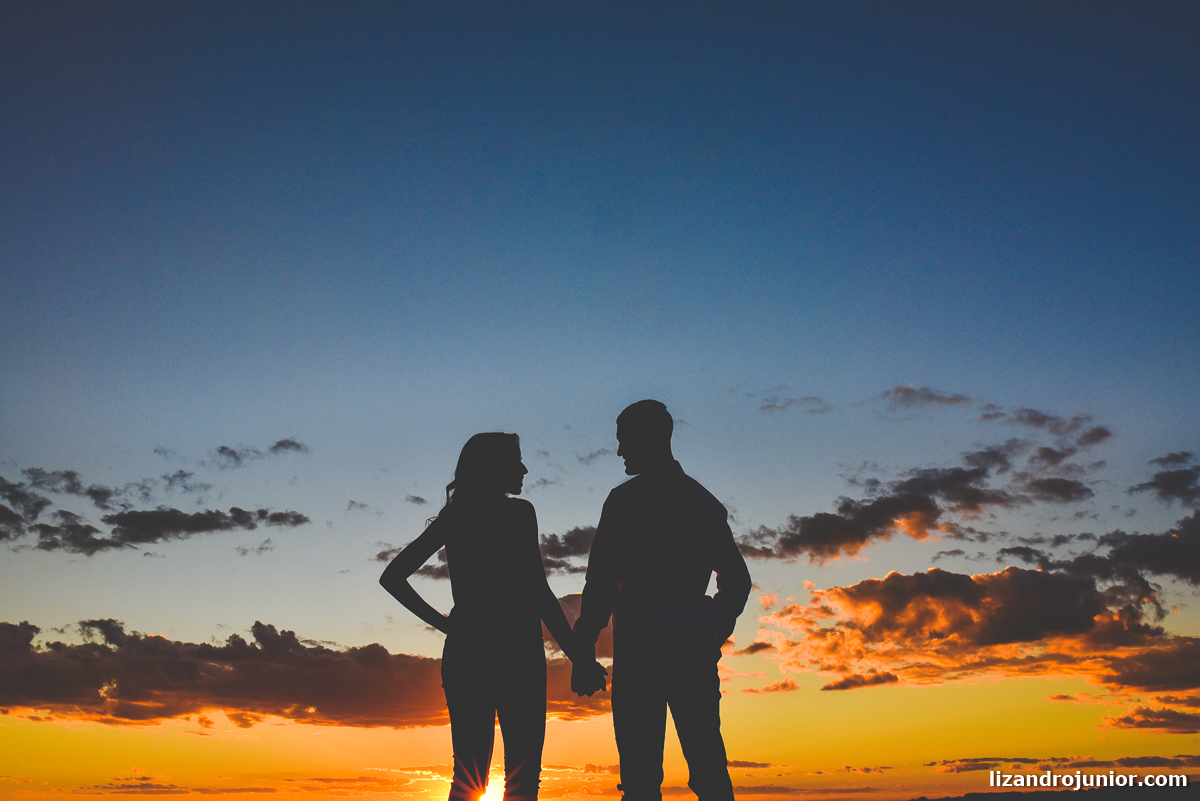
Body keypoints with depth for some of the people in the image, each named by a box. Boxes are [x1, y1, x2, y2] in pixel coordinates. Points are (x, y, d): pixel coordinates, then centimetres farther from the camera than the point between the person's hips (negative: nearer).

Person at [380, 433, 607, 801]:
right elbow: (537, 591, -14)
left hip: (462, 652, 6)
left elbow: (392, 577, 12)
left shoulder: (453, 515, 12)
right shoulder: (518, 512, -5)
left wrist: (441, 622, 10)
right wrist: (580, 658, -12)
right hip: (515, 651, -6)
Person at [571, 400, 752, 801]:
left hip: (640, 651, -5)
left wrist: (582, 649, -2)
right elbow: (737, 580, 16)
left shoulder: (626, 498, 0)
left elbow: (602, 581, -7)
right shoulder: (704, 500, 16)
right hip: (696, 654, 5)